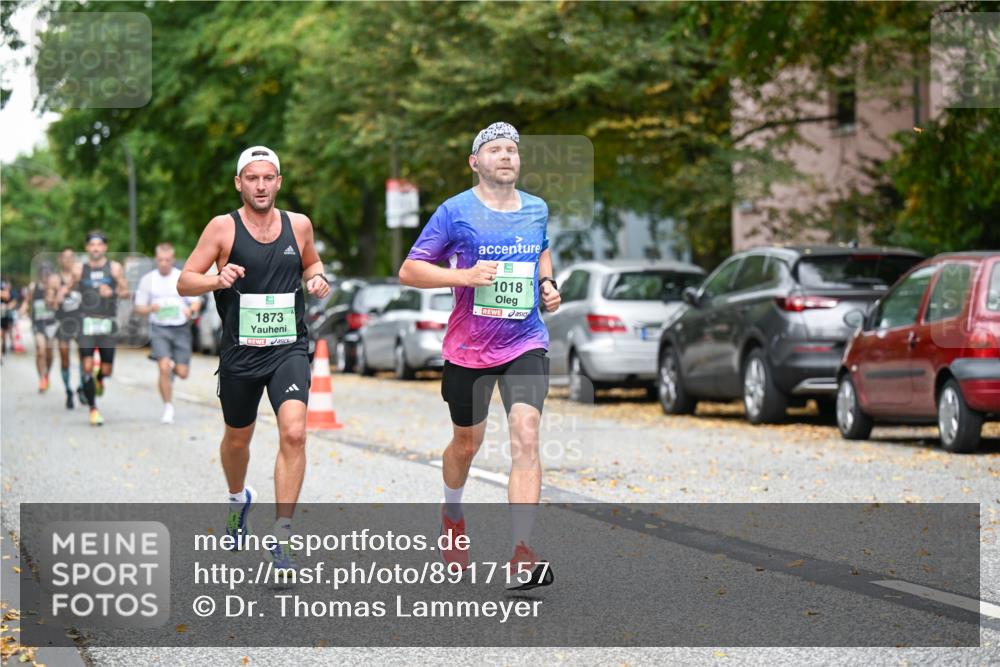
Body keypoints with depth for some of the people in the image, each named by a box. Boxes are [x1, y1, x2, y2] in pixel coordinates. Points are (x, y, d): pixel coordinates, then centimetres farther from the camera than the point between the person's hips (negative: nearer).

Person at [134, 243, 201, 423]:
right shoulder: (148, 279, 4)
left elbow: (196, 302, 3)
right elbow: (139, 308, 7)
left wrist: (190, 310, -20)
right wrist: (151, 308, -16)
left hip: (181, 328, 1)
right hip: (159, 329, -1)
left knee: (182, 373, -1)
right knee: (164, 368, -19)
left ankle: (173, 367, 38)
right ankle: (168, 408, -5)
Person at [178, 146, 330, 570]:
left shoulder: (299, 225, 3)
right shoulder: (223, 228, -5)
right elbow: (184, 283, -5)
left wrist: (317, 278, 1)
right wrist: (217, 280, -25)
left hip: (289, 348, 0)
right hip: (240, 351, 0)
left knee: (293, 433, -20)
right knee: (237, 439, 17)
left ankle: (281, 537, -15)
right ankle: (239, 499, 51)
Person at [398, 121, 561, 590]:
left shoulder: (537, 210, 6)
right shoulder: (456, 212, -7)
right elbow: (408, 271, -7)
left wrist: (546, 283, 8)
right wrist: (465, 276, -20)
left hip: (525, 344, 1)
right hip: (468, 347, -1)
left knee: (526, 434, -19)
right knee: (467, 443, 15)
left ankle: (520, 556, -23)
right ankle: (452, 513, 50)